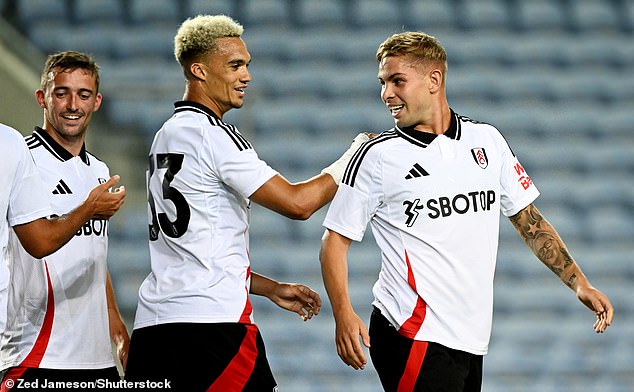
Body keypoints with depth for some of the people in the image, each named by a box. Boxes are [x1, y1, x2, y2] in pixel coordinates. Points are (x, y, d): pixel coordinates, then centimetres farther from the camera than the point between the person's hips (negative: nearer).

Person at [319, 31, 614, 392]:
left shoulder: (487, 140, 10)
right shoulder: (378, 156, -2)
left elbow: (529, 220, 18)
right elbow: (336, 240, -2)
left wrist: (579, 283, 12)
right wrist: (344, 315, -16)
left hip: (472, 341, 5)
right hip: (414, 338, -5)